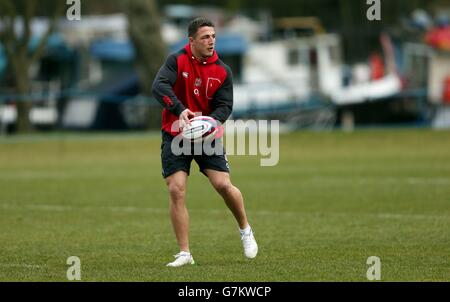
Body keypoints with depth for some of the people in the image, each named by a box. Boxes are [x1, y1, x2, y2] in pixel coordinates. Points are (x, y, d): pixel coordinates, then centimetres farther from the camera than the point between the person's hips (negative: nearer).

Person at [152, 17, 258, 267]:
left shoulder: (222, 72, 0)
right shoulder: (176, 61, -8)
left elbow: (224, 106, -4)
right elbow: (159, 86, -24)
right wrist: (180, 110, -39)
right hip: (175, 134, -1)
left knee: (223, 184, -12)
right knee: (176, 190, -11)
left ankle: (245, 230, 17)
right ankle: (184, 253, -4)